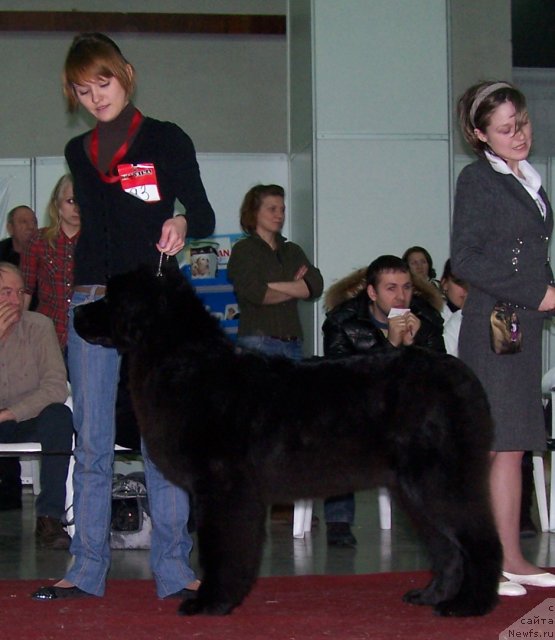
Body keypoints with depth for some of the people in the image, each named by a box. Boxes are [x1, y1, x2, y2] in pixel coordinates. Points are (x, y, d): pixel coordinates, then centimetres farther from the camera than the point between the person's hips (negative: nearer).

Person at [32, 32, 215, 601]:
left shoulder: (167, 140, 3)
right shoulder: (78, 153, 16)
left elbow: (204, 214, -1)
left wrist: (182, 223, -23)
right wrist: (68, 303, 14)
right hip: (90, 300, 4)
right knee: (91, 443, 4)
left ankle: (174, 570, 1)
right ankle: (87, 570, 9)